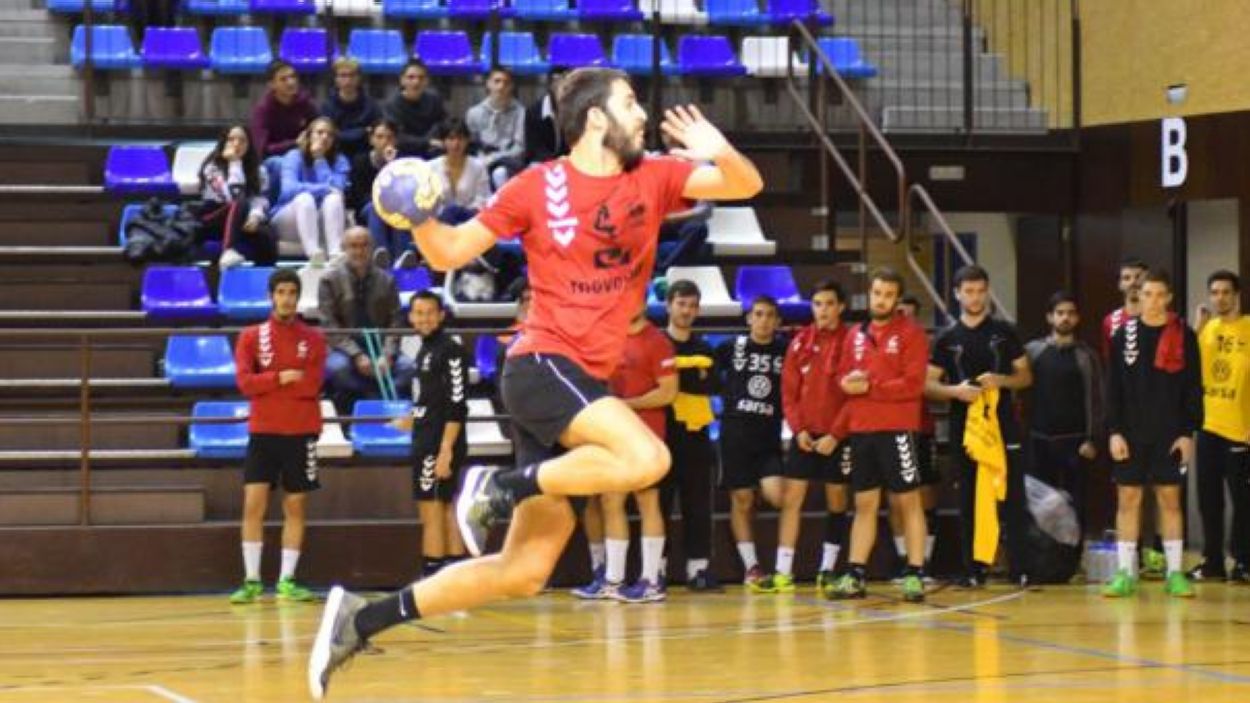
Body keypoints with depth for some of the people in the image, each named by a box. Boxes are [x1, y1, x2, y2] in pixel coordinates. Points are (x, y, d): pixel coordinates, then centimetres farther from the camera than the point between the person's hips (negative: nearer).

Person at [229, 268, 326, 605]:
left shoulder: (313, 339, 3)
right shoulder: (251, 336, 3)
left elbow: (311, 386, -9)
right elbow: (245, 382, -9)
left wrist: (266, 383, -8)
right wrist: (283, 378, -16)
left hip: (301, 433, 1)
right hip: (263, 432, 0)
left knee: (295, 507, 4)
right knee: (253, 504, -7)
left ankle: (287, 581, 9)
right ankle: (251, 581, -2)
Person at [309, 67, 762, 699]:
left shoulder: (655, 178, 8)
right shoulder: (537, 187, -2)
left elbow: (746, 186, 3)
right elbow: (449, 253, 5)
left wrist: (720, 151, -19)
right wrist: (418, 218, -16)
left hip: (586, 383, 6)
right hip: (541, 364, -6)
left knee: (523, 572, 4)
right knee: (646, 458, -31)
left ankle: (361, 619, 10)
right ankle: (498, 488, -15)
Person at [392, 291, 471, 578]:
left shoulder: (450, 350, -12)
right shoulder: (425, 350, 14)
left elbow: (457, 406, -18)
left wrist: (446, 450, -23)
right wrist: (414, 419, 38)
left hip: (440, 445, -9)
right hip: (426, 444, 9)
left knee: (432, 510, -9)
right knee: (446, 510, 10)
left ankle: (431, 577, -8)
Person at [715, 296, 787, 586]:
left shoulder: (785, 351, 4)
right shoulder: (731, 347, 3)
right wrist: (728, 396, 3)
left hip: (769, 436, 0)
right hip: (735, 433, 0)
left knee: (775, 494, -17)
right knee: (741, 500, 3)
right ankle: (751, 567, 10)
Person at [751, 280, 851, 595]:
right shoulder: (800, 342, 6)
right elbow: (789, 391, 6)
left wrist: (836, 435, -13)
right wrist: (799, 428, -6)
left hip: (837, 437, -3)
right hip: (805, 435, 3)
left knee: (836, 501, 5)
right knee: (790, 498, -1)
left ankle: (827, 571, 15)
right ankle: (782, 574, 1)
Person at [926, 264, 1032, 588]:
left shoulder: (1004, 332, 7)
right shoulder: (946, 339, 7)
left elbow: (1026, 376, 7)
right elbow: (928, 385, 4)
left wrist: (1000, 380, -13)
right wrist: (955, 391, -16)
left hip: (1003, 426, 0)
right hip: (964, 427, 1)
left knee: (1013, 498, -3)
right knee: (969, 500, 2)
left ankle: (1020, 567, -1)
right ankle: (974, 569, 6)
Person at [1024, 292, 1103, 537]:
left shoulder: (1086, 356, 4)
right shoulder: (1033, 351, 8)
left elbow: (1095, 401, 0)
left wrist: (1092, 440, -8)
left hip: (1074, 442, -2)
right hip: (1039, 440, 2)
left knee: (1074, 504, -1)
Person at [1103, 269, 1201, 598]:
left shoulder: (1184, 336, 1)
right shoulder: (1124, 335, 3)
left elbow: (1193, 389, 1)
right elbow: (1113, 388, 3)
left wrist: (1188, 433, -5)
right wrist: (1114, 431, -5)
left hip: (1170, 435, -1)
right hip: (1131, 435, 1)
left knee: (1170, 500, 3)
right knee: (1127, 500, 2)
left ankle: (1175, 573, 8)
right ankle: (1125, 574, 5)